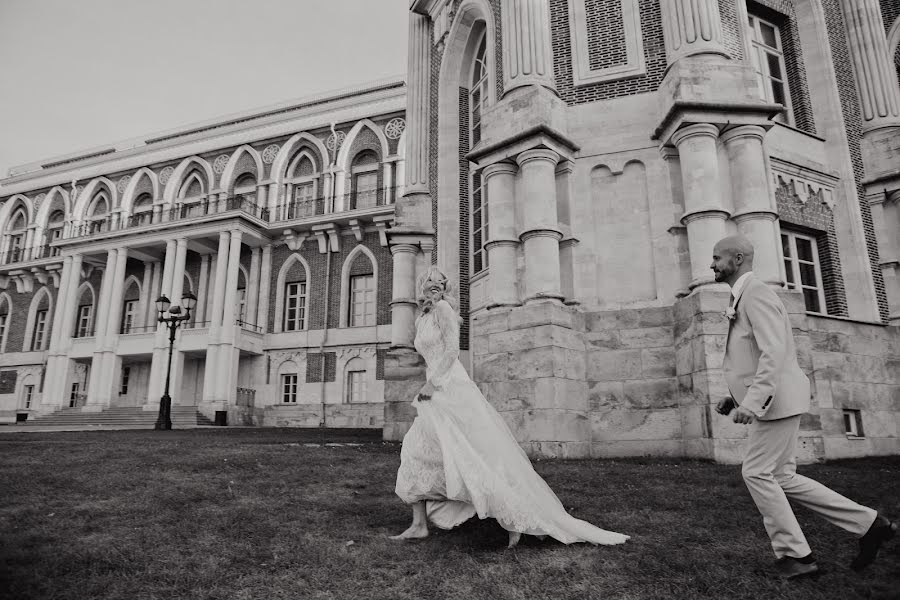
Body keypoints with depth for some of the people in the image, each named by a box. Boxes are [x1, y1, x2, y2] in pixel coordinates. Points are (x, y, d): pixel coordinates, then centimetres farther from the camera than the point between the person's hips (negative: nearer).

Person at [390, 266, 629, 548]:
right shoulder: (420, 320, 19)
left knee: (481, 457, -9)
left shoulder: (443, 308, -5)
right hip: (434, 397, 9)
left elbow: (451, 349, -14)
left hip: (453, 390, -9)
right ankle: (419, 525, 11)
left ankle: (516, 521, -1)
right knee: (415, 453, 6)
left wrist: (432, 382, -15)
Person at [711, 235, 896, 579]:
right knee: (782, 478, 10)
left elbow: (774, 351, -24)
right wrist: (734, 398, 17)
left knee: (757, 473, -5)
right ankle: (868, 524, 17)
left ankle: (794, 554, 6)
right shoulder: (741, 299, 18)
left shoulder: (755, 292, -12)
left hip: (778, 399, -10)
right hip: (771, 402, 10)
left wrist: (751, 401, -30)